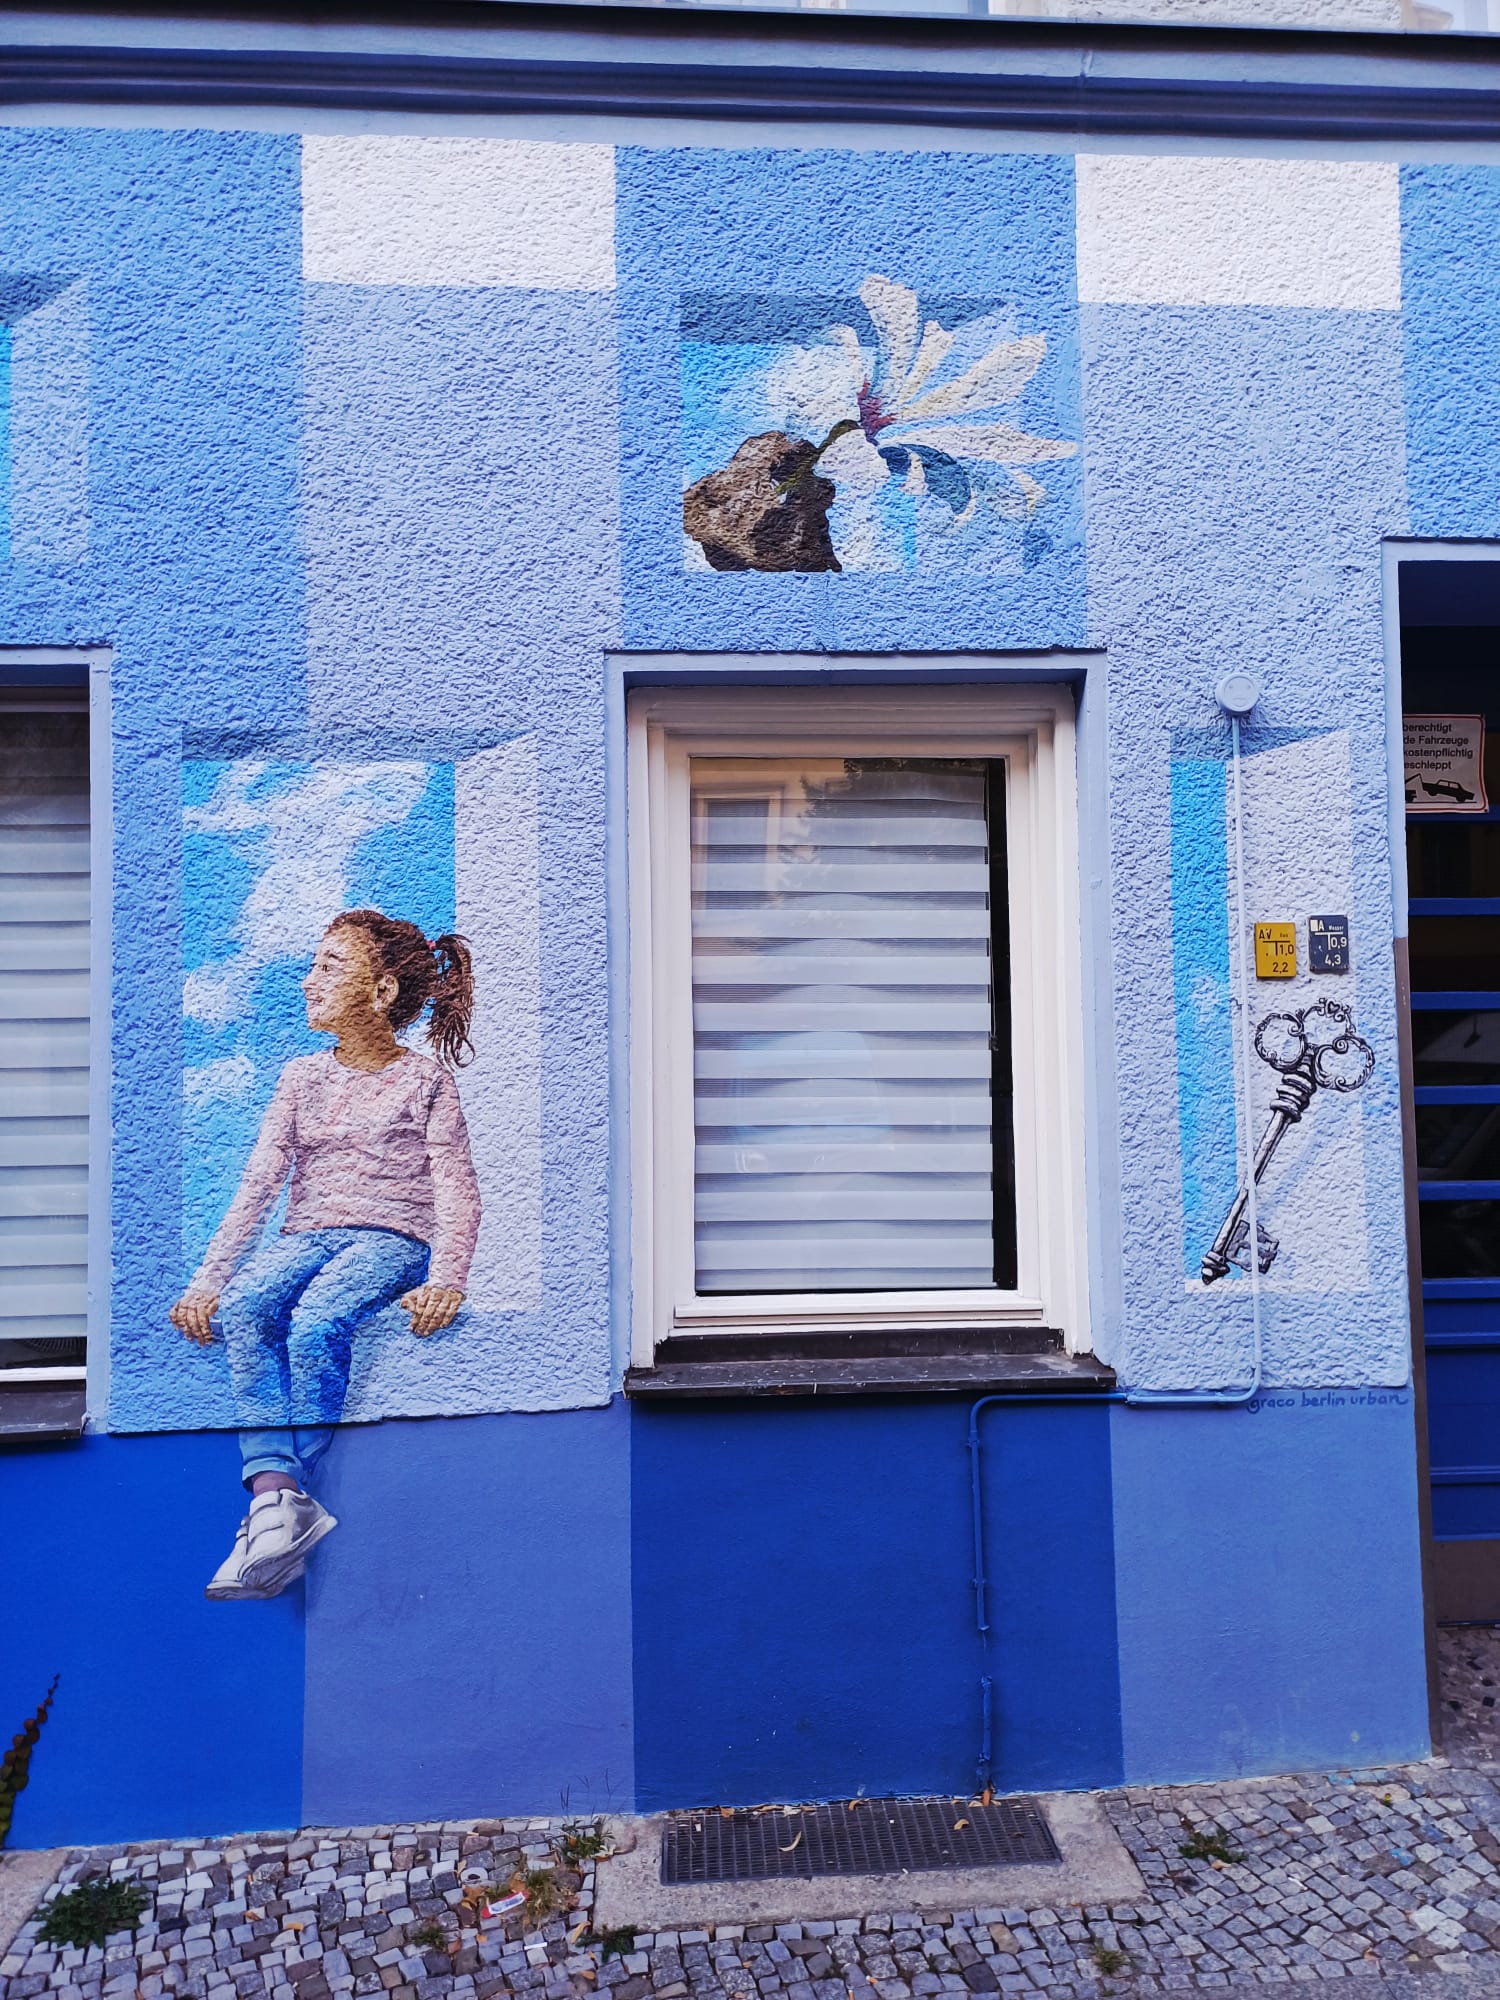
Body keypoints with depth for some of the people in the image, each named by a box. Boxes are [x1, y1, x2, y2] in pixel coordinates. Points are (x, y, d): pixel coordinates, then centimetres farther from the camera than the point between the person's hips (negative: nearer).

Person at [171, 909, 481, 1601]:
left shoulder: (425, 1079, 3)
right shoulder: (302, 1076, 15)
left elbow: (456, 1190, -4)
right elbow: (259, 1182, 7)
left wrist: (445, 1283, -21)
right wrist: (208, 1279, -5)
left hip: (390, 1239, -4)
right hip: (305, 1236, 4)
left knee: (316, 1324, -34)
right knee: (240, 1309, -29)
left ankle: (279, 1506, -25)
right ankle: (276, 1493, -36)